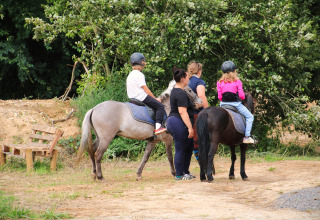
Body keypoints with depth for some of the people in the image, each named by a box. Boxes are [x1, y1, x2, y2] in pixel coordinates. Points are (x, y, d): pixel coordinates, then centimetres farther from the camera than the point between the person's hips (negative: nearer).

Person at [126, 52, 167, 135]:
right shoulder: (139, 75, -13)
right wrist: (155, 98, -3)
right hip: (141, 97, -10)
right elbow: (145, 89, -14)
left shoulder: (130, 75, 18)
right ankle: (158, 126, -23)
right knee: (160, 106, -12)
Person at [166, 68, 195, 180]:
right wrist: (190, 127, -26)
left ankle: (185, 172, 24)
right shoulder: (181, 94, -19)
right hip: (179, 124, -11)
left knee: (189, 146, 17)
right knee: (181, 149, -3)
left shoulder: (175, 90, 15)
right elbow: (182, 112, -25)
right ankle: (179, 175, 4)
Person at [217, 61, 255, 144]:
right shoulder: (237, 82, -9)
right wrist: (243, 97, 12)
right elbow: (241, 95, -11)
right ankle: (246, 137, 2)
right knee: (249, 116, 11)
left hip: (223, 104, 4)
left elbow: (219, 97, 1)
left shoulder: (219, 83, 0)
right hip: (235, 104, -4)